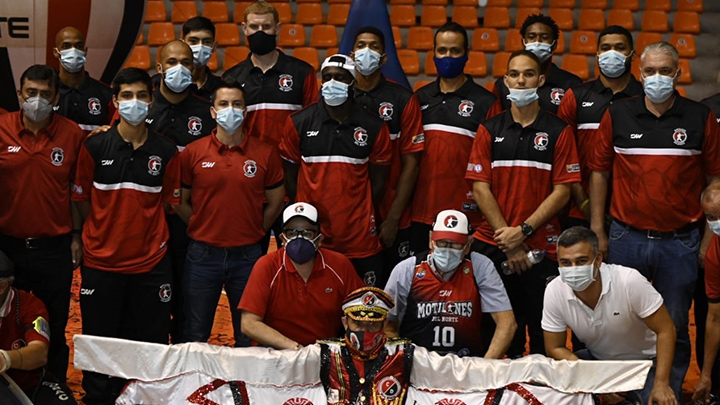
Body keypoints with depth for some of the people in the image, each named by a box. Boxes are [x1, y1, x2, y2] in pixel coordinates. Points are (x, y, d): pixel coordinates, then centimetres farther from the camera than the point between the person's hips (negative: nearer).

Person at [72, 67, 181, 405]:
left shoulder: (166, 151, 1)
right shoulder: (94, 147, -3)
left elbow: (172, 203, 8)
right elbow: (83, 201, 4)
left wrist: (151, 236, 3)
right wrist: (104, 235, 4)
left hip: (151, 263, 1)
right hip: (101, 261, 0)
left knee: (150, 343, 5)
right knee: (100, 341, 8)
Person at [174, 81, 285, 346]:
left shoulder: (265, 153, 1)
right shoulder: (193, 153, 0)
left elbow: (276, 202, 9)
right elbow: (179, 202, 7)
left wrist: (254, 232, 5)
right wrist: (202, 229, 2)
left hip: (247, 256, 0)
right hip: (203, 255, 0)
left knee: (249, 336, 10)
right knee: (195, 337, 9)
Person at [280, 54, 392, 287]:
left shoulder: (374, 127, 3)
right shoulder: (299, 123, 2)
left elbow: (377, 181, 8)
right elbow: (290, 178, 6)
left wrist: (365, 219, 5)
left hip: (361, 241, 0)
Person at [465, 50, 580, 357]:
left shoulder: (558, 131, 3)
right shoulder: (490, 130, 7)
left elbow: (562, 191, -2)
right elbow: (480, 187, 1)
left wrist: (523, 230, -12)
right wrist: (507, 239, -8)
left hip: (542, 248, -1)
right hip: (493, 246, 1)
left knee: (544, 337, 3)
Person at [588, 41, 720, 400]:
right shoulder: (617, 115, 1)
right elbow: (599, 172, 5)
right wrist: (598, 231, 2)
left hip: (680, 242, 0)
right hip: (626, 238, 1)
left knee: (674, 327, 8)